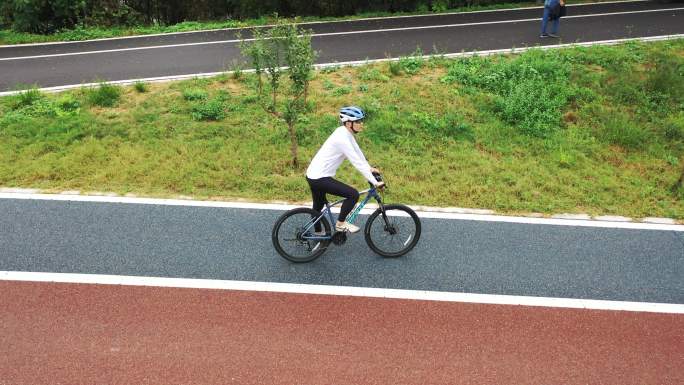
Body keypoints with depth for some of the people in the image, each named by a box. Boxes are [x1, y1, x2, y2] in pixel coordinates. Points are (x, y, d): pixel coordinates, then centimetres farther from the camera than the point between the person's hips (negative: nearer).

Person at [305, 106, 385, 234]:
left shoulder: (345, 132, 3)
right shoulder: (342, 138, -25)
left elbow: (357, 151, 16)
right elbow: (357, 162, -26)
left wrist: (369, 168, 17)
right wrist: (375, 182, -22)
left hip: (313, 175, 10)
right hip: (319, 178, -10)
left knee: (318, 206, 26)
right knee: (353, 194, -13)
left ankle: (317, 233, 45)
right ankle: (340, 224, 3)